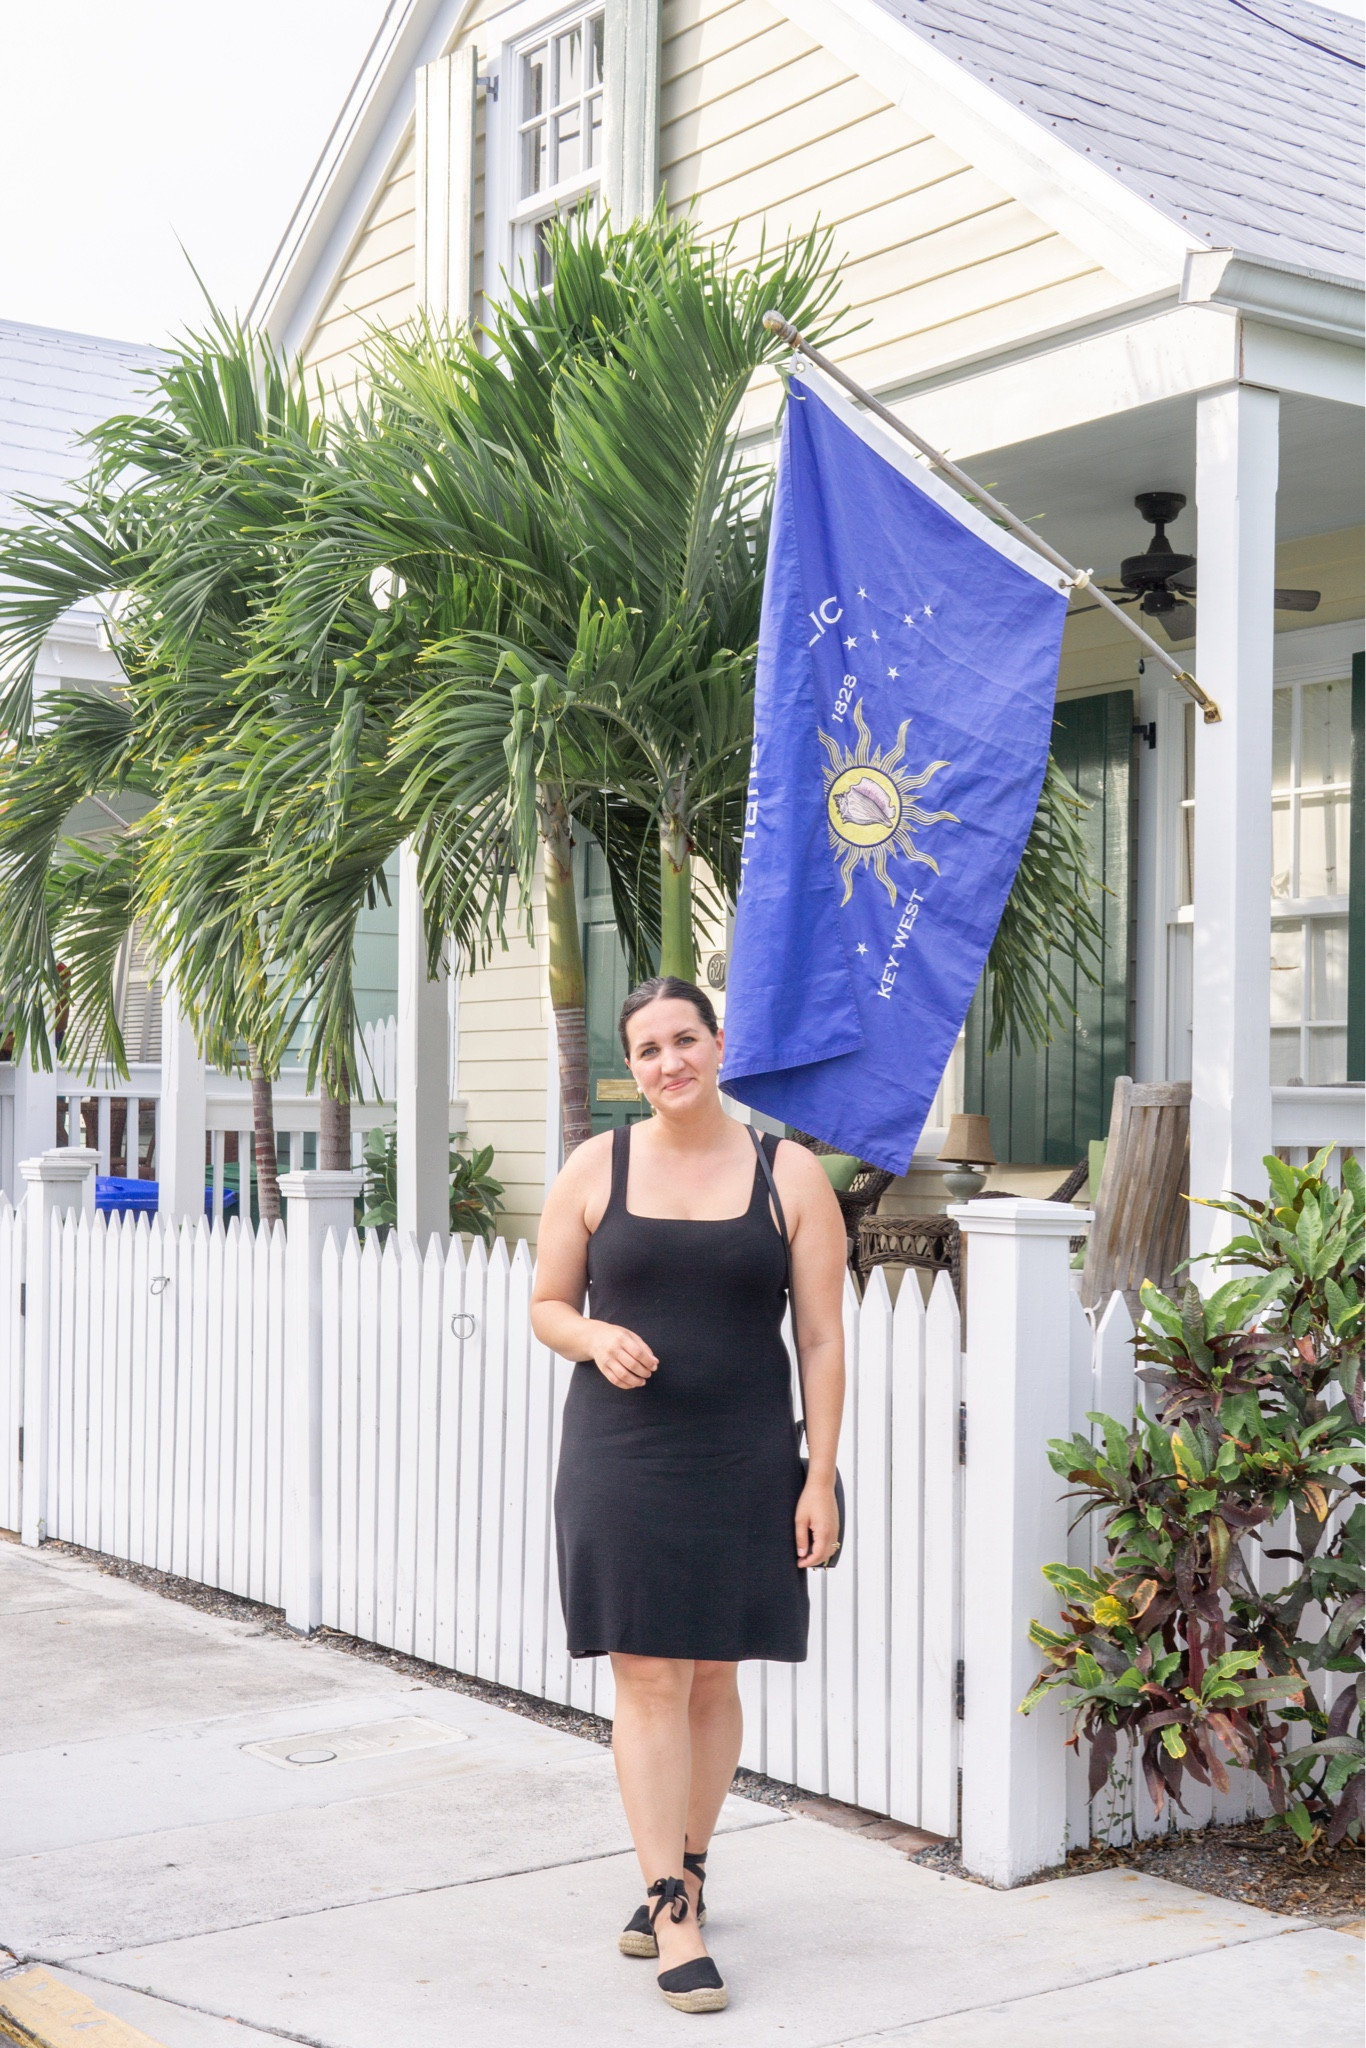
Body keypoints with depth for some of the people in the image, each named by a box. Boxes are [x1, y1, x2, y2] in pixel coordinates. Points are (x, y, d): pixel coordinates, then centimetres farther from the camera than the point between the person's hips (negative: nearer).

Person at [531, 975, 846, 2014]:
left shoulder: (790, 1175, 0)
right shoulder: (597, 1168, 2)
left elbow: (823, 1339, 0)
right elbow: (547, 1306, 9)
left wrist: (820, 1477, -4)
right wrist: (598, 1338, -13)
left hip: (745, 1463, 0)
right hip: (623, 1459, 0)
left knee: (714, 1677, 10)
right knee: (648, 1681, -2)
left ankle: (682, 1874, 28)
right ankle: (676, 1915, 3)